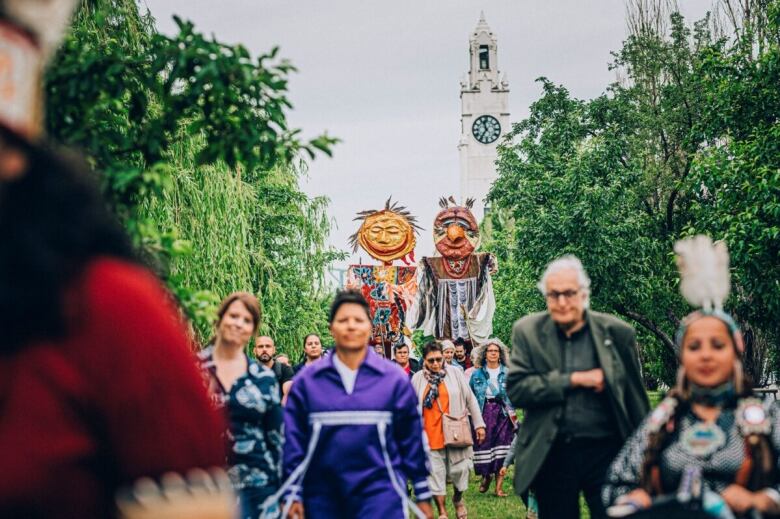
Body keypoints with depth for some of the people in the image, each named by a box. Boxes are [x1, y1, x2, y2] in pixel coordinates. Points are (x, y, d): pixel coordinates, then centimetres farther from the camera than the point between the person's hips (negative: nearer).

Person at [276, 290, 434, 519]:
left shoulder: (395, 378, 1)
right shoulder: (306, 381, 2)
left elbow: (411, 439, 5)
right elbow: (293, 441, 3)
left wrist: (423, 495, 7)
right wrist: (292, 495, 1)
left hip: (380, 493, -1)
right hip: (322, 496, 2)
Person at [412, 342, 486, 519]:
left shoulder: (455, 373, 1)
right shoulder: (418, 378, 3)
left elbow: (470, 400, 5)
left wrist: (479, 424, 4)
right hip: (431, 435, 1)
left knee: (459, 469, 2)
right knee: (435, 473, 1)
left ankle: (458, 498, 32)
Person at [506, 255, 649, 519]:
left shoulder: (618, 333, 0)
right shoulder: (527, 331, 1)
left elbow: (636, 399, 5)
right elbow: (515, 389, -10)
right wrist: (574, 379, -14)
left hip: (606, 451, -1)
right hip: (552, 454, 1)